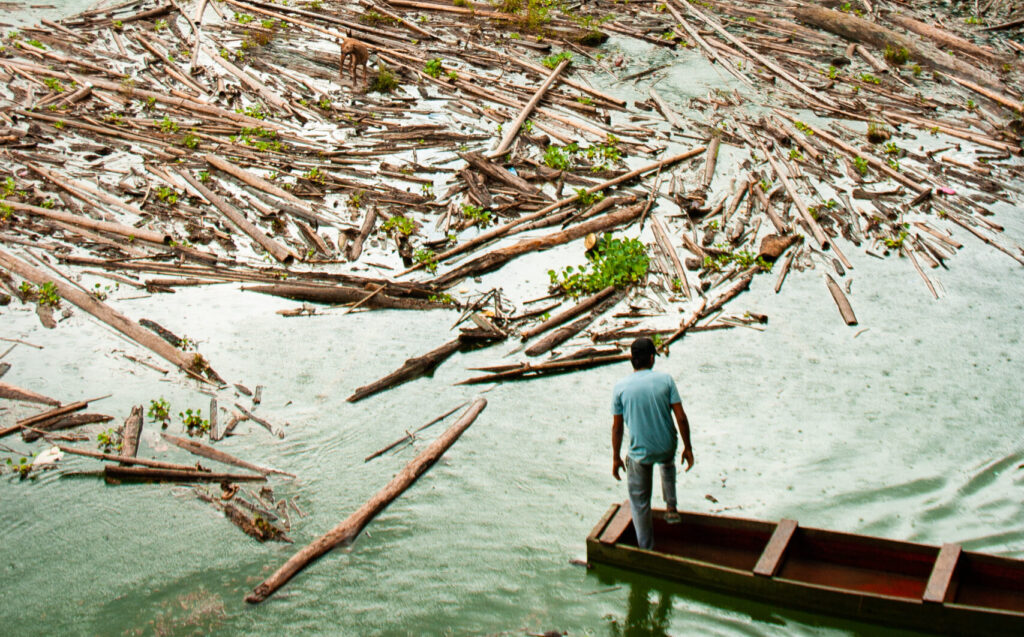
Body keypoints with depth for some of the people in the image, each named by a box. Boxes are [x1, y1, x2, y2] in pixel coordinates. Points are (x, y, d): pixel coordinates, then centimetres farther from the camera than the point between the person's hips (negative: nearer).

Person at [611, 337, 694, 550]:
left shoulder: (621, 387, -7)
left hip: (639, 453, -1)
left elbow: (617, 427, -3)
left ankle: (646, 549, 23)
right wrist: (688, 448, 3)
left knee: (639, 502, 16)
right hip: (667, 448, 1)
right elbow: (681, 417, -8)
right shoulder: (665, 380, -7)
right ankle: (671, 507, 32)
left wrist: (616, 457, 7)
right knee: (667, 463, 39)